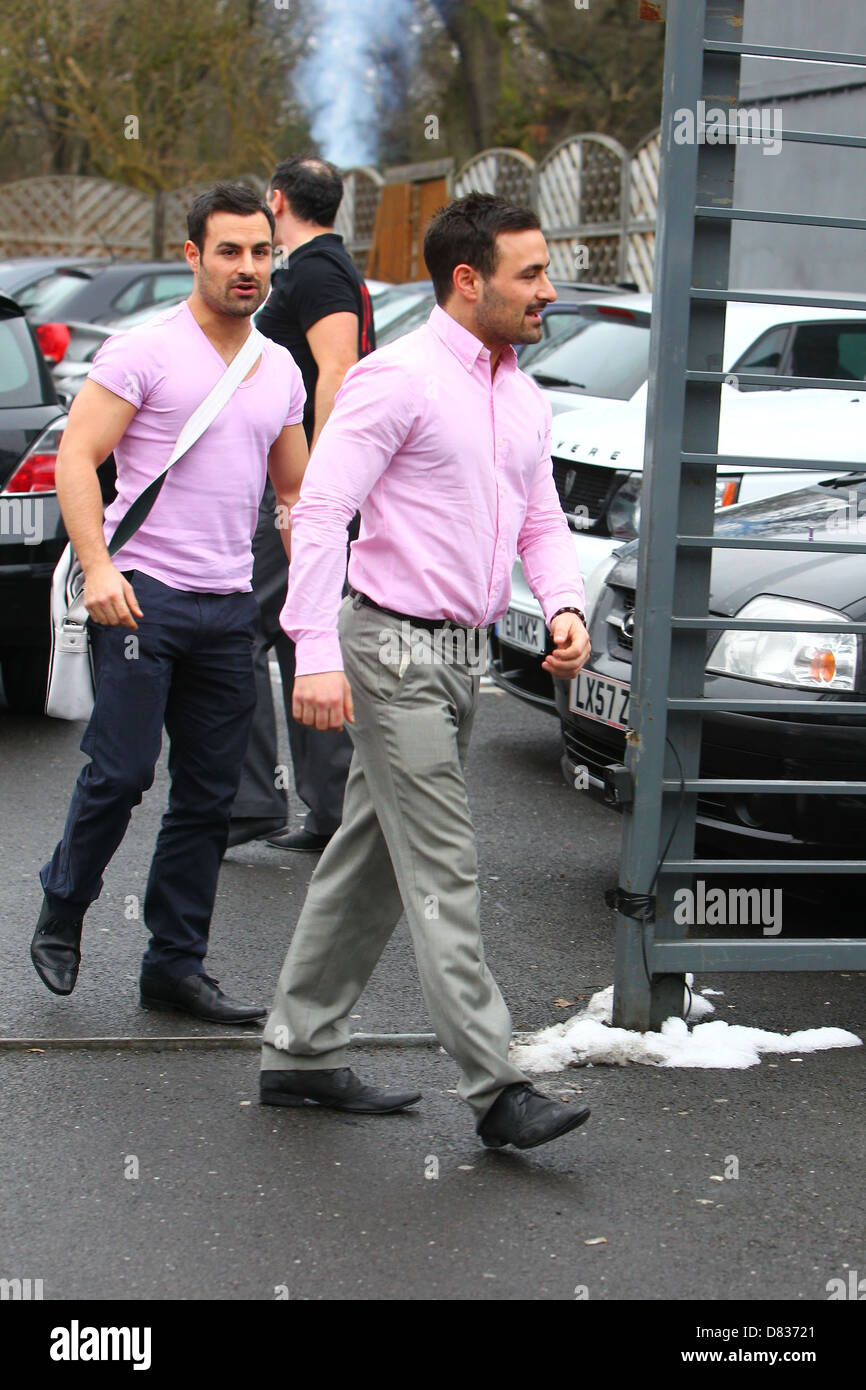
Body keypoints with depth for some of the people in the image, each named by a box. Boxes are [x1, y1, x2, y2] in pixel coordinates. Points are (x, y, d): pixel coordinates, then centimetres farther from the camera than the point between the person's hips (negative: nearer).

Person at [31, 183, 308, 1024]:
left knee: (209, 796, 6)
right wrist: (97, 567, -20)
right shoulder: (143, 351, -4)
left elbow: (295, 493, 22)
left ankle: (175, 967, 15)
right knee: (120, 773, -6)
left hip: (229, 606, 6)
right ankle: (62, 912, 20)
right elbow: (77, 458, -9)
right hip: (141, 593, -6)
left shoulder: (281, 372, 14)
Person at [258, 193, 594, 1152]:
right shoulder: (399, 378, -12)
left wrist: (565, 607, -1)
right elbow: (320, 507, -16)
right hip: (395, 649, -9)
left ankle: (300, 1054, 23)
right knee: (442, 872, -8)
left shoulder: (524, 400, 14)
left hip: (459, 655, 9)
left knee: (371, 861, 13)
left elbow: (541, 521, 20)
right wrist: (316, 653, -24)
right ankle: (493, 1089, -6)